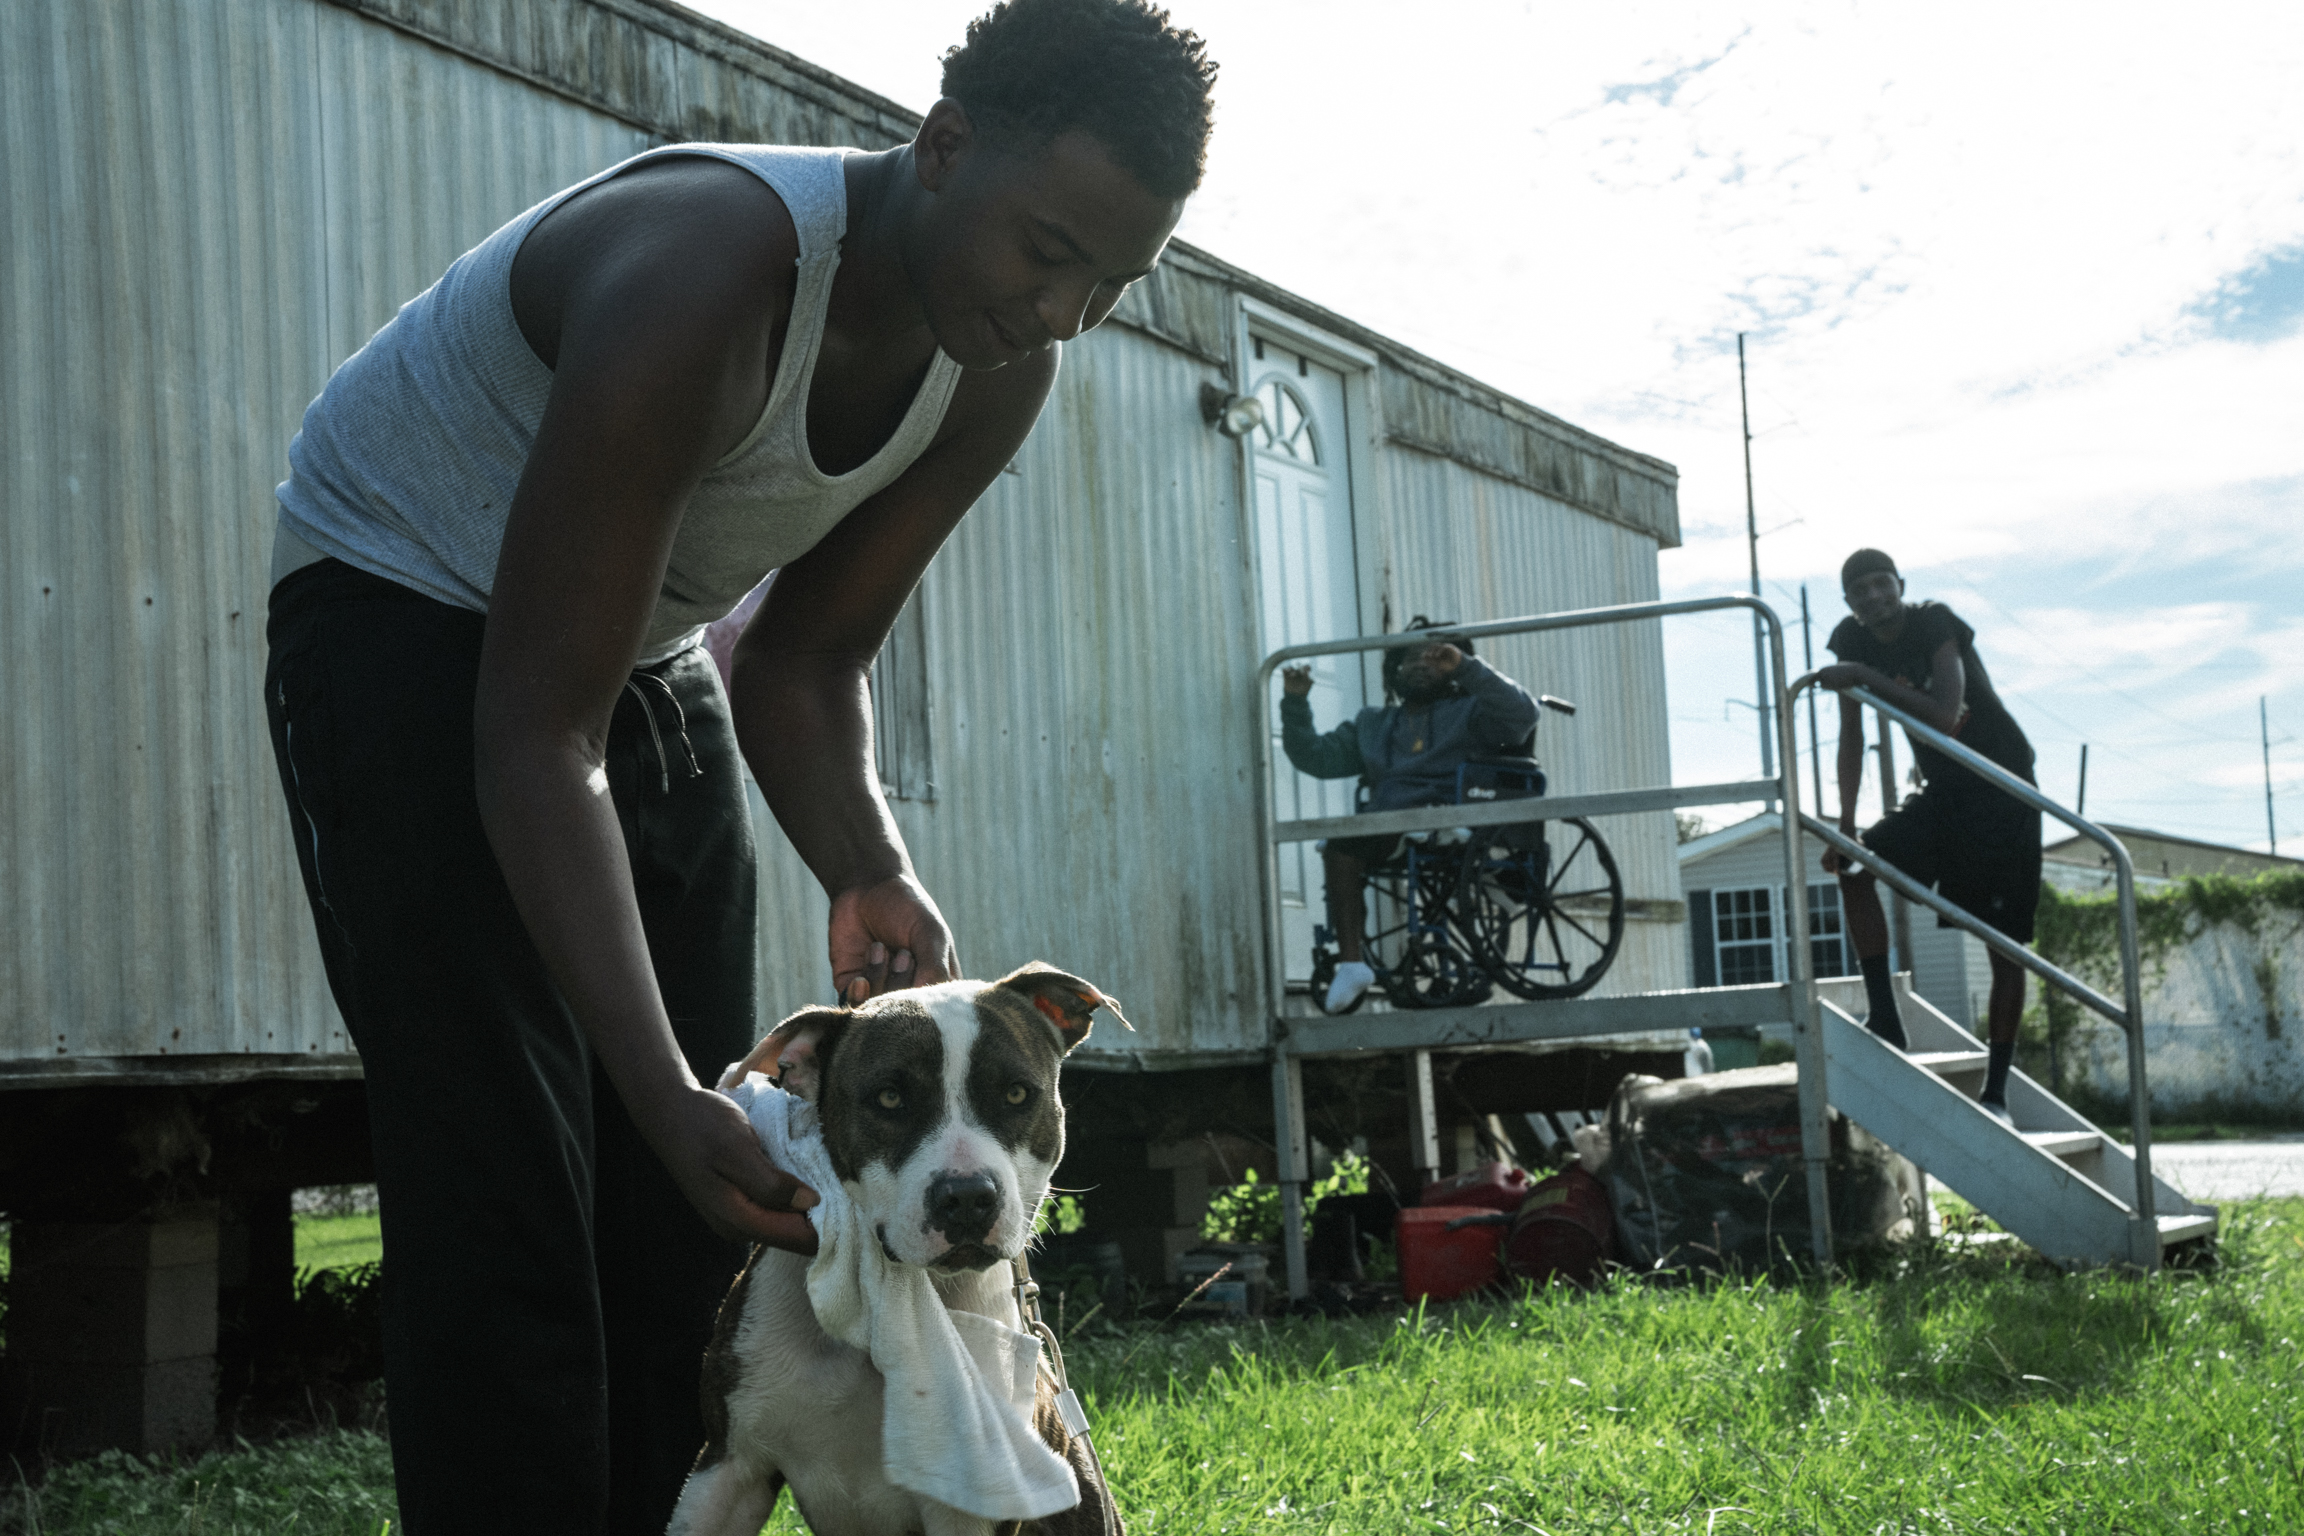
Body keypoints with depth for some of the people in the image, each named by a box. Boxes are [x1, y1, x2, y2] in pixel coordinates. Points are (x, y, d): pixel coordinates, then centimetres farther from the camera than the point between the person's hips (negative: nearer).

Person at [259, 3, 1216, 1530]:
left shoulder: (1000, 373, -11)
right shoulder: (702, 276, -35)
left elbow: (805, 662, -1)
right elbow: (538, 735, -34)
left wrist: (871, 873, -21)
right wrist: (668, 1096, -41)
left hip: (644, 648, 7)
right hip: (404, 607, -7)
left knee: (696, 1216, 4)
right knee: (503, 1215, -14)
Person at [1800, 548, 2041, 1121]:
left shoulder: (1934, 623, -19)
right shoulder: (1853, 642, -2)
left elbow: (1944, 716, -32)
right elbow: (1852, 739, 1)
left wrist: (1866, 676, -34)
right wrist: (1844, 826, -3)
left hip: (2002, 786, -6)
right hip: (1941, 791, 6)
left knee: (2006, 940, -7)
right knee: (1854, 865, -13)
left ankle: (1996, 1090, -4)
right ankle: (1885, 1020, -9)